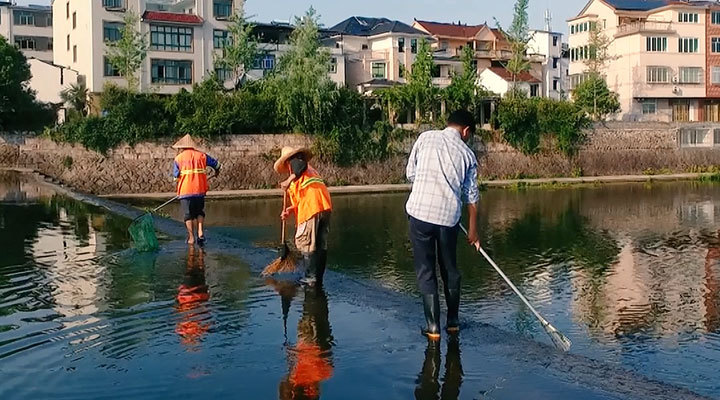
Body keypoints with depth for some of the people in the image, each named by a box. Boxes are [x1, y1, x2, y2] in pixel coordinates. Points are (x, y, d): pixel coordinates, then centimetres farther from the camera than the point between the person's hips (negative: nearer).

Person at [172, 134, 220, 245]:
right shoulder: (201, 156, 7)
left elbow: (176, 174, -7)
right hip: (200, 190, 2)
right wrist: (217, 172, 34)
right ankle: (200, 232, 2)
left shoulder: (178, 158, 1)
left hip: (185, 191, -2)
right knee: (199, 212, 19)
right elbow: (216, 164, 13)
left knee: (188, 215, 8)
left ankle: (191, 238, 9)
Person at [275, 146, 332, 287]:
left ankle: (311, 277, -1)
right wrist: (290, 210, 19)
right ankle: (319, 278, 15)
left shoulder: (295, 163, 10)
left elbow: (302, 165, -19)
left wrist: (289, 180, -13)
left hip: (312, 208, -8)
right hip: (325, 206, 8)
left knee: (306, 243, -1)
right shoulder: (310, 169, 32)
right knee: (321, 244, 10)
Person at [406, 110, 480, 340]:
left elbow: (410, 173, 7)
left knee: (426, 271, 6)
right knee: (450, 269, 18)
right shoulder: (467, 153, 6)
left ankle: (433, 327, 7)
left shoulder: (425, 138, 3)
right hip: (449, 216, 1)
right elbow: (471, 196, 9)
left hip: (420, 211, -1)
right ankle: (453, 322, 27)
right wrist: (473, 230, 19)